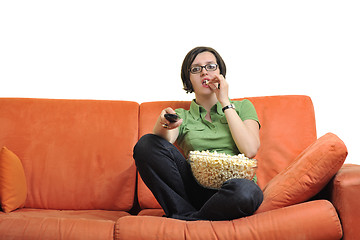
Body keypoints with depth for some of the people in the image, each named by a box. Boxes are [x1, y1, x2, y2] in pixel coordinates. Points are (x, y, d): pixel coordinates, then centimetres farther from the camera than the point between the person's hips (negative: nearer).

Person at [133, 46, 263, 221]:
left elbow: (250, 150, -4)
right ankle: (187, 214, -16)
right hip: (195, 187, 1)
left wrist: (225, 103, 1)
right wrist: (163, 124, -30)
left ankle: (184, 221, -15)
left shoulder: (242, 107, 16)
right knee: (147, 144, -17)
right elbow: (164, 141, -6)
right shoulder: (182, 116, 18)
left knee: (247, 190, -37)